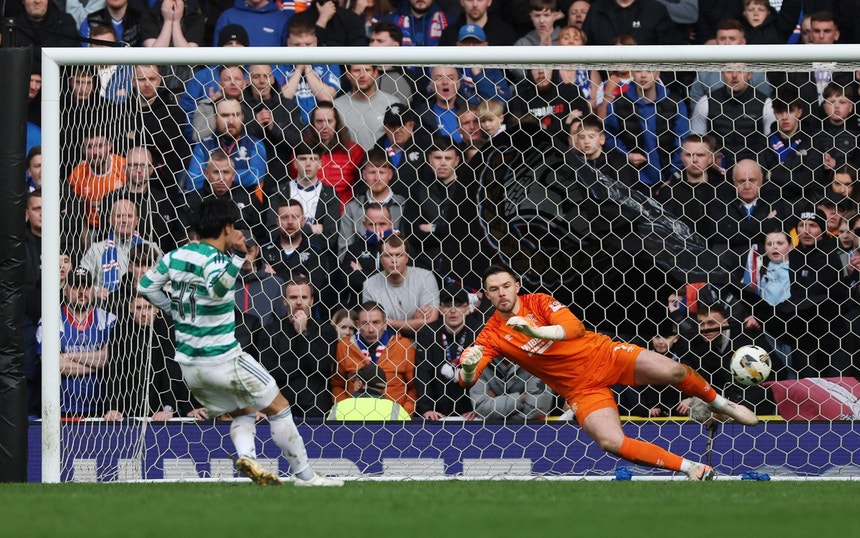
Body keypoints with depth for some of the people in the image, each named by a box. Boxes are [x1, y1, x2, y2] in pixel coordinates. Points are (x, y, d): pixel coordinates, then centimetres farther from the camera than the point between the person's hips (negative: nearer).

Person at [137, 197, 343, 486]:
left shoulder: (175, 256, 5)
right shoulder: (214, 260, -17)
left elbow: (146, 286, 15)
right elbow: (217, 289, -39)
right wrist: (236, 256, -44)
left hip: (189, 364, 7)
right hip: (222, 359, -7)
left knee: (243, 413, 22)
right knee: (279, 407, 8)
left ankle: (245, 455, -7)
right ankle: (304, 474, 8)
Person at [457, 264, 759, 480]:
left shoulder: (538, 302, -5)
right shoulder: (492, 335, -4)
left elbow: (575, 328, -19)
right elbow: (467, 380, -13)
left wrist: (536, 331, -34)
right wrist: (468, 367, -37)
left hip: (603, 355, 0)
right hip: (581, 389, 0)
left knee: (674, 372, -18)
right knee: (611, 442, -24)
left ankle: (719, 403, 16)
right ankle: (691, 468, -9)